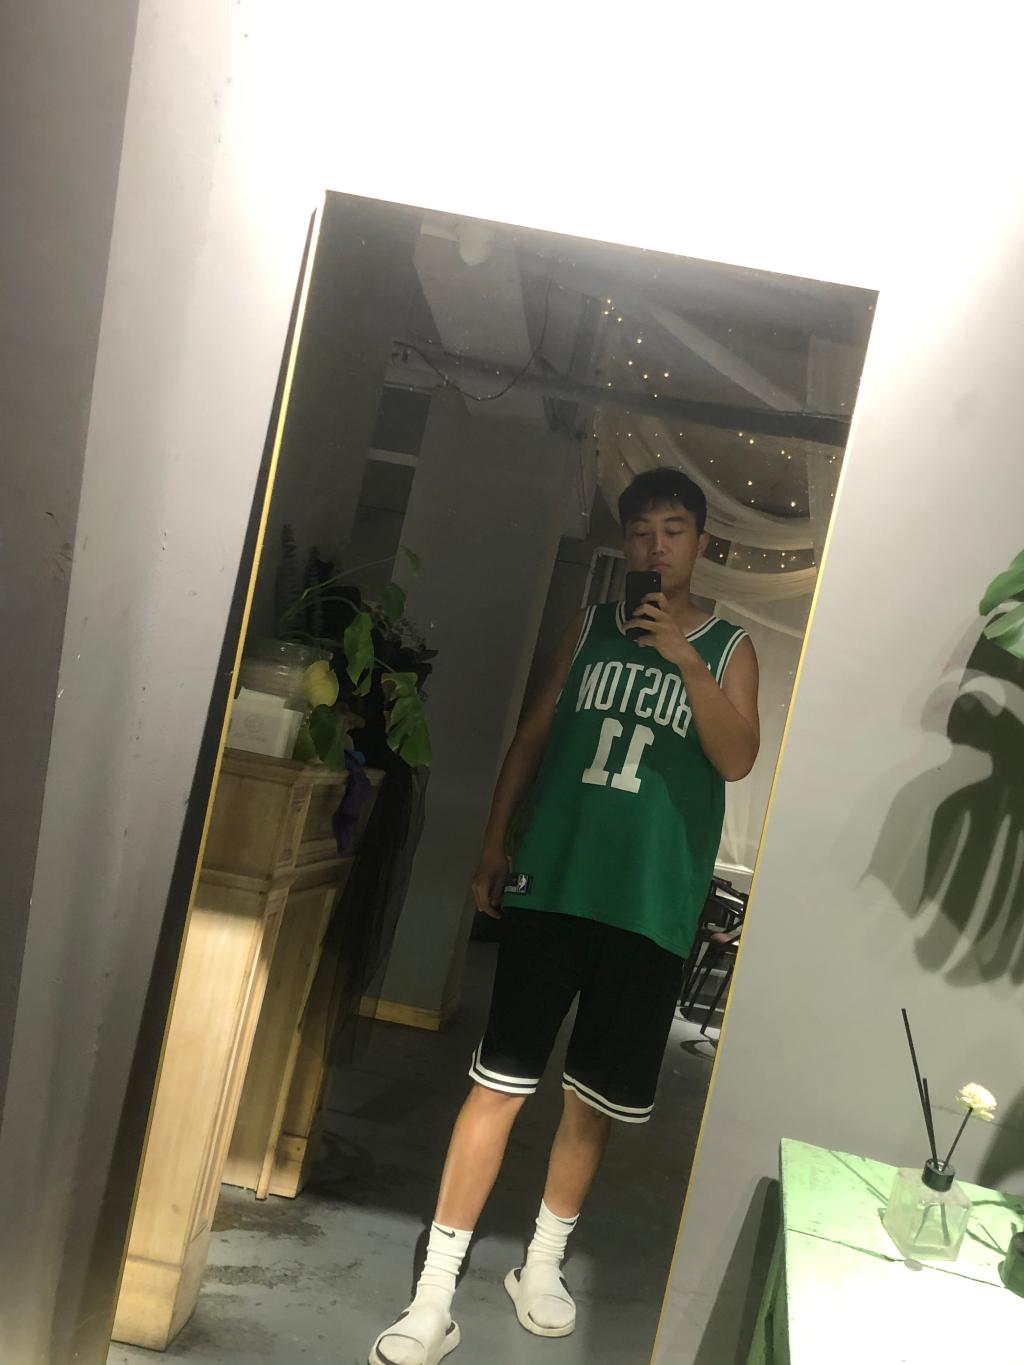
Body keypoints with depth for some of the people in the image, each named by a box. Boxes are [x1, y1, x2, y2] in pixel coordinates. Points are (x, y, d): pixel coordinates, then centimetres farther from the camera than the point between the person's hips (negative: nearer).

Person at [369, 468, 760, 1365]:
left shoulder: (729, 646, 6)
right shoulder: (591, 627, 10)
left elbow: (738, 760, -8)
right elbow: (534, 734, 12)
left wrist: (684, 658, -18)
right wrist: (494, 842, 7)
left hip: (650, 907, 0)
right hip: (551, 886, 1)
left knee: (596, 1098, 12)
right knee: (500, 1083, 1)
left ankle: (543, 1264, 35)